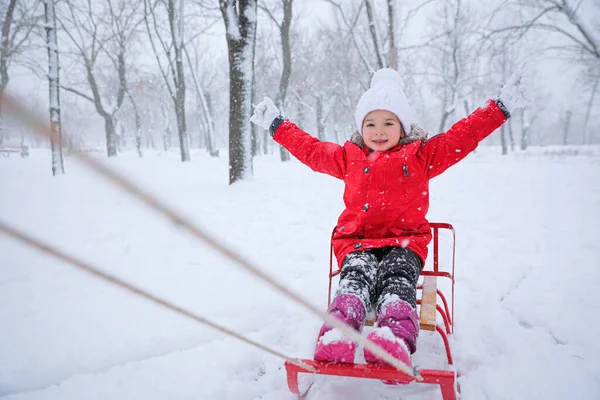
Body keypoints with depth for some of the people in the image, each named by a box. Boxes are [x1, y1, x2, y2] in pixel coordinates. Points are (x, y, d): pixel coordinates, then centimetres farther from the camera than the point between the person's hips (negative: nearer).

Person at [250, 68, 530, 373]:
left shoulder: (421, 155, 13)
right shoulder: (349, 157, 19)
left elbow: (462, 136, 11)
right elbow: (311, 149, 27)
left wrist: (501, 107, 8)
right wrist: (276, 125, 31)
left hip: (404, 240, -1)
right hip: (357, 240, 2)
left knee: (396, 279, -32)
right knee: (357, 276, -30)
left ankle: (396, 339, -56)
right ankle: (336, 337, -52)